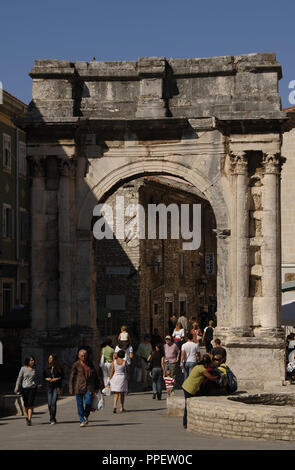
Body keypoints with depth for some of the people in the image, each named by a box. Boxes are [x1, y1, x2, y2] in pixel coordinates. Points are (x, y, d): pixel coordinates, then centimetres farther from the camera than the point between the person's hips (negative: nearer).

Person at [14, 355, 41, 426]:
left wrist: (38, 383, 10)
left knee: (31, 404, -11)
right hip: (24, 388, -1)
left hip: (33, 388, 1)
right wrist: (17, 387, -7)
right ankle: (28, 416, 33)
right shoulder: (23, 368, -2)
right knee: (26, 404, 7)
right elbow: (19, 378, -1)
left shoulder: (34, 368, 7)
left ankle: (29, 420, -11)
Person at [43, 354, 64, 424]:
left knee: (53, 403, -13)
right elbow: (44, 377, 15)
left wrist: (56, 379, -12)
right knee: (49, 404, 2)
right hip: (49, 386, 4)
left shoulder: (58, 368, -1)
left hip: (56, 386, -4)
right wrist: (47, 379, -5)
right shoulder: (47, 368, 9)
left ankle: (52, 419, -10)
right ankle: (52, 418, 20)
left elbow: (62, 376, 3)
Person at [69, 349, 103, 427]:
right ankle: (82, 421, 11)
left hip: (89, 387, 1)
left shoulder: (90, 364, 10)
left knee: (88, 403, -13)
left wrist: (97, 387, 14)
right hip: (79, 387, -1)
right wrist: (71, 388, -4)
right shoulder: (76, 364, 1)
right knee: (80, 404, 0)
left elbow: (95, 375, 17)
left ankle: (86, 417, 13)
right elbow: (71, 377, 3)